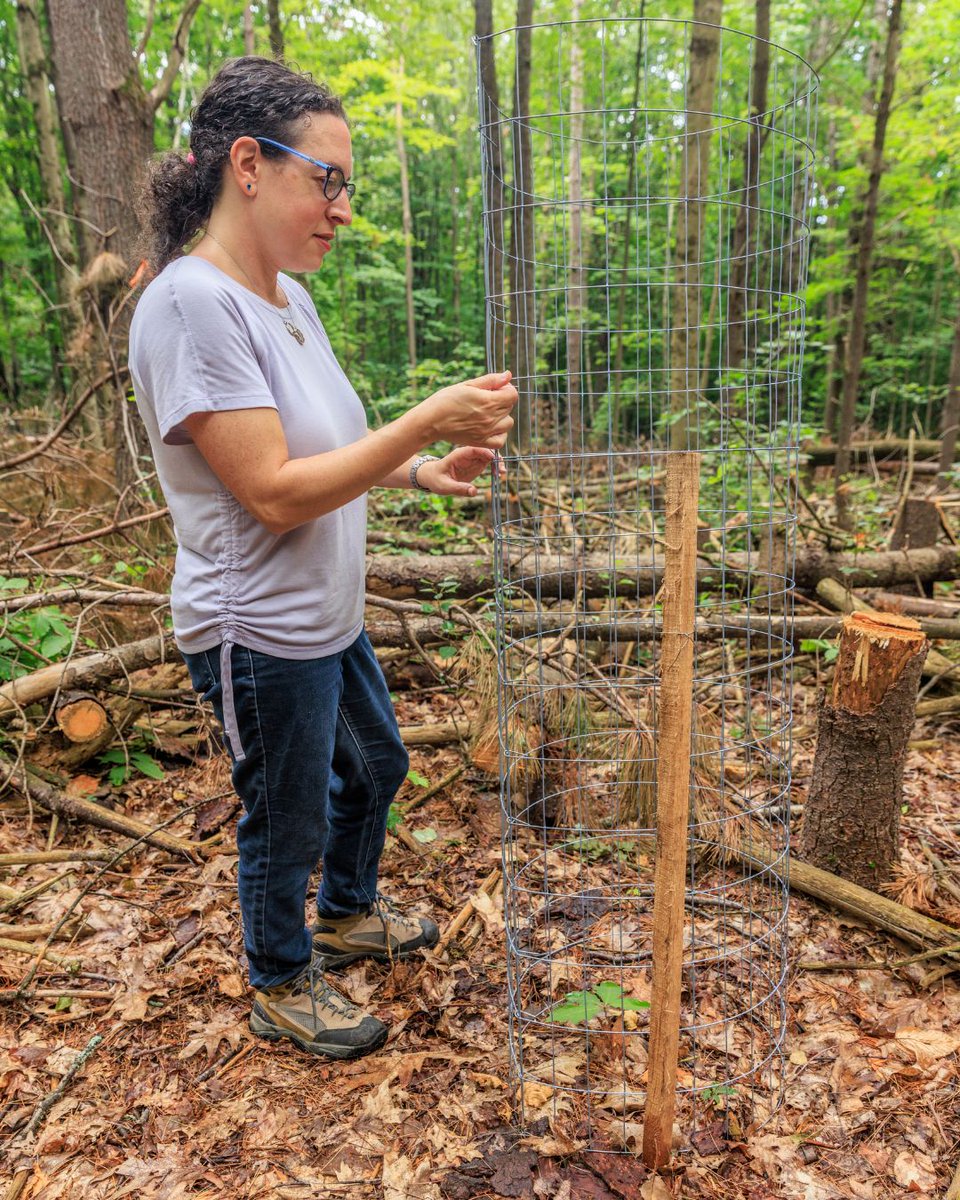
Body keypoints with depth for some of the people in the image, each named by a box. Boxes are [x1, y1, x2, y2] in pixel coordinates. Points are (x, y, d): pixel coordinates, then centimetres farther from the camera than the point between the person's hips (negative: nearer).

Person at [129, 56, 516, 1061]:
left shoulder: (285, 295, 6)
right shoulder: (194, 303, -22)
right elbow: (274, 493, -27)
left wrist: (427, 472, -2)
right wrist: (427, 422, -28)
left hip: (329, 619, 9)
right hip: (260, 637, -9)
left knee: (374, 766, 26)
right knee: (287, 823, 12)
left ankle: (346, 914, 54)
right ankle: (281, 988, 41)